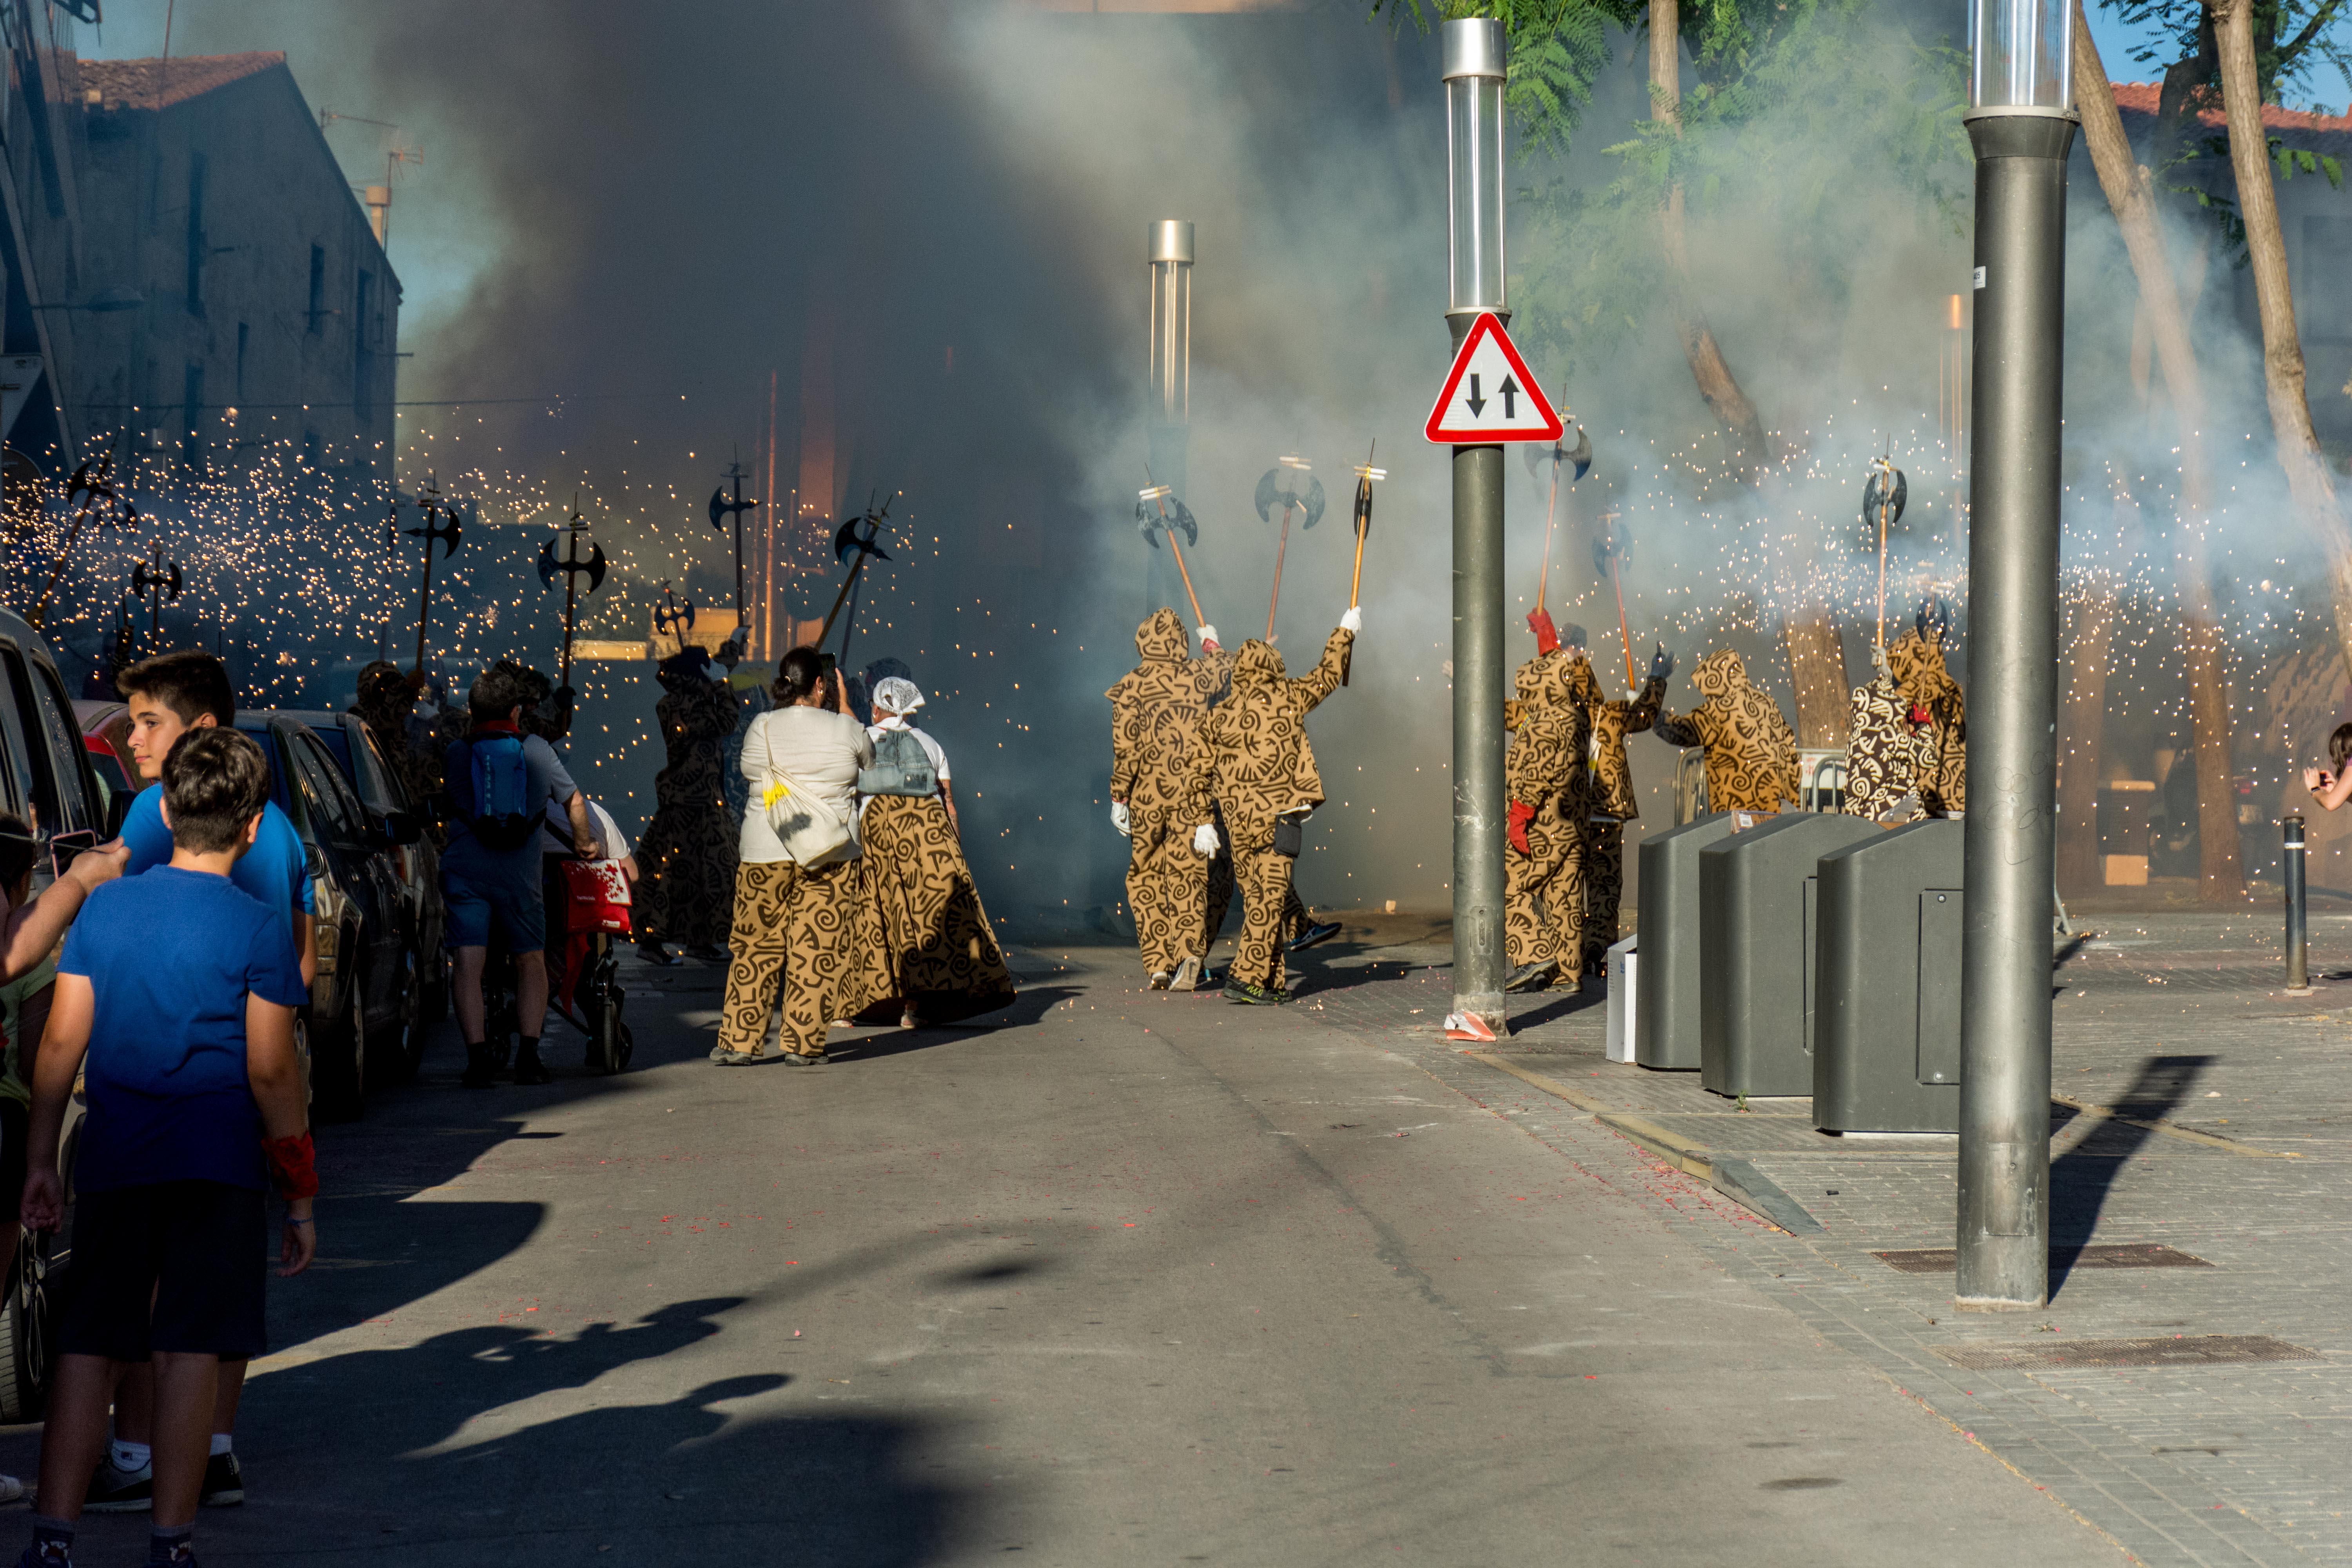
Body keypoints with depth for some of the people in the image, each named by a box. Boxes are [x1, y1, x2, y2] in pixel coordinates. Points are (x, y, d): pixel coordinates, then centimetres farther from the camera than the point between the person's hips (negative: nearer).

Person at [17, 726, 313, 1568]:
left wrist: (40, 1163, 12)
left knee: (87, 1350, 7)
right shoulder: (258, 929, -6)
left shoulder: (103, 907, 4)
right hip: (217, 1163, -3)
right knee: (189, 1355, -1)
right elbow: (271, 1073, -7)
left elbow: (61, 1044, 4)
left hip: (115, 1158, 3)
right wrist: (300, 1197, 0)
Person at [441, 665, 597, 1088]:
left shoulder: (456, 755, 6)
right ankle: (528, 1055, 4)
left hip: (464, 870, 0)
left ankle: (477, 1055, -13)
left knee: (469, 965, -3)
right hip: (519, 874, 0)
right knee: (531, 962, 13)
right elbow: (574, 802, 17)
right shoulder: (537, 750, 6)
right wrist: (583, 842, 35)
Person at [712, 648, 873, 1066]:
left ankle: (740, 1040, 10)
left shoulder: (761, 729, -3)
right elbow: (869, 761, 16)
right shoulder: (845, 730, -5)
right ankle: (804, 1043, 4)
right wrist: (844, 706, 23)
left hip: (763, 854, 1)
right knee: (817, 949, 4)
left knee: (756, 947, 9)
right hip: (830, 857, -1)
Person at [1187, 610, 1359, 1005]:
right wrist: (1345, 632, 28)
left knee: (1255, 897, 12)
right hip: (1278, 815, -5)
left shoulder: (1218, 715, 8)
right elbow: (1328, 675, 14)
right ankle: (1247, 976, -15)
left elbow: (1201, 772, 7)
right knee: (1270, 898, -6)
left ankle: (1273, 981, 15)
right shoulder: (1288, 699, -1)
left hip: (1238, 820, 5)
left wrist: (1201, 822, 13)